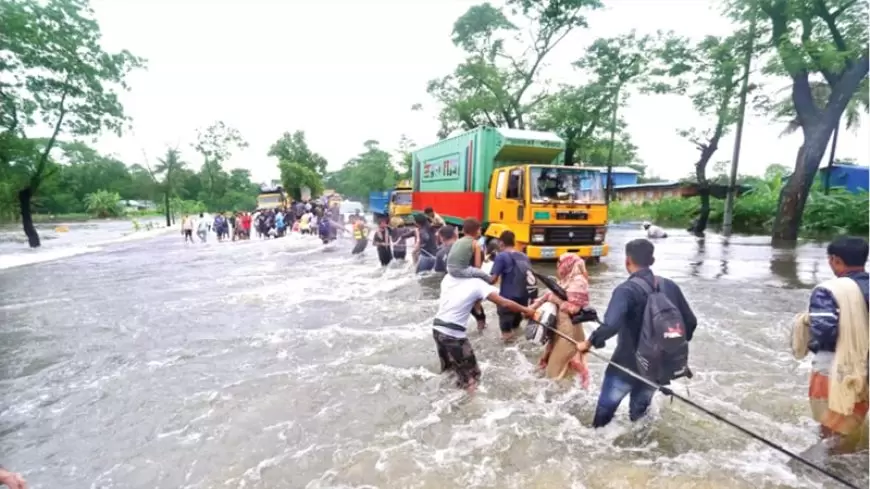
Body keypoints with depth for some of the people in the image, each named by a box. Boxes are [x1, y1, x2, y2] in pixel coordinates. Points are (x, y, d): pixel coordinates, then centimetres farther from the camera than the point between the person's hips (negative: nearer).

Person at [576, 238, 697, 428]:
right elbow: (690, 322, 7)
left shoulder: (627, 289, -22)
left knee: (606, 407, 15)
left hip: (627, 364, -5)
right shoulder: (670, 286, -2)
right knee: (640, 408, 27)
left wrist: (589, 343, -18)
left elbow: (610, 325, -34)